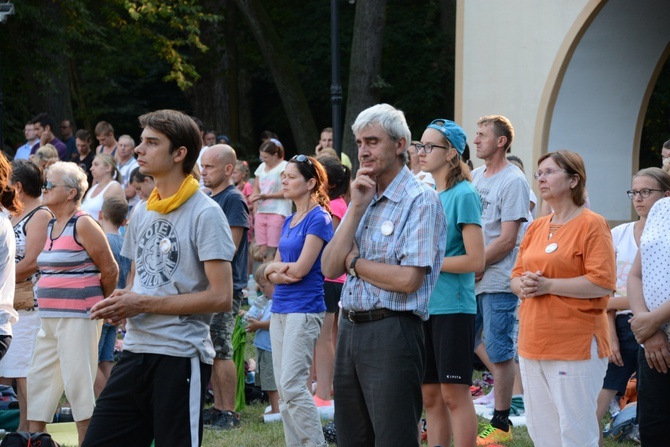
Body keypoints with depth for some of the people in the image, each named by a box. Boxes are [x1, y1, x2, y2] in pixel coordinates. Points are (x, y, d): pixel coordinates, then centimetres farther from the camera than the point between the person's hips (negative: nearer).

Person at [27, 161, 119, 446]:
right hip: (49, 317, 8)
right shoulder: (51, 227, 12)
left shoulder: (83, 225, -11)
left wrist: (97, 305, 5)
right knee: (39, 380, 9)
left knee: (77, 382, -4)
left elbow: (110, 270, -7)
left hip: (77, 317, -8)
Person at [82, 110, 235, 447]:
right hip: (135, 351, 7)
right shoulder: (142, 212, 14)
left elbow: (221, 297, -15)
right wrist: (119, 305, 2)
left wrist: (144, 304, -14)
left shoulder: (205, 213, -9)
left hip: (181, 356, -7)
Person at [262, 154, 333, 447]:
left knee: (292, 386, -14)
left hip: (304, 310, -9)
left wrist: (275, 267, 3)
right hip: (280, 309, 9)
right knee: (283, 389, 7)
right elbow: (272, 275, 14)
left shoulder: (318, 218, -9)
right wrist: (280, 273, -8)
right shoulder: (289, 221, 16)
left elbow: (301, 268, -15)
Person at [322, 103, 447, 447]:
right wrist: (357, 208, -4)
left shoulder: (421, 201, -9)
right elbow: (330, 268, 4)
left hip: (392, 332, -8)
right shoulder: (361, 199, 15)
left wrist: (353, 262, -4)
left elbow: (408, 279, -19)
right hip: (350, 329, 8)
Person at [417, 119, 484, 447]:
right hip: (423, 306, 7)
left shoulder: (463, 195, -9)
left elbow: (475, 260, -15)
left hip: (452, 307, -7)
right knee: (430, 395, 10)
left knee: (454, 393, -4)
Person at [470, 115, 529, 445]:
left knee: (499, 353, -2)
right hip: (469, 280, 8)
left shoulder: (513, 181, -9)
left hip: (498, 281, -8)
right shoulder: (476, 177, 14)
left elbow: (507, 239, -13)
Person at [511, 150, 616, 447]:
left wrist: (547, 285, -18)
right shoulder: (536, 227, 16)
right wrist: (523, 285, -6)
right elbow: (517, 275, 19)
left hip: (575, 346, -8)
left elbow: (603, 283, -17)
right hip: (533, 343, 8)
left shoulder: (592, 225, -8)